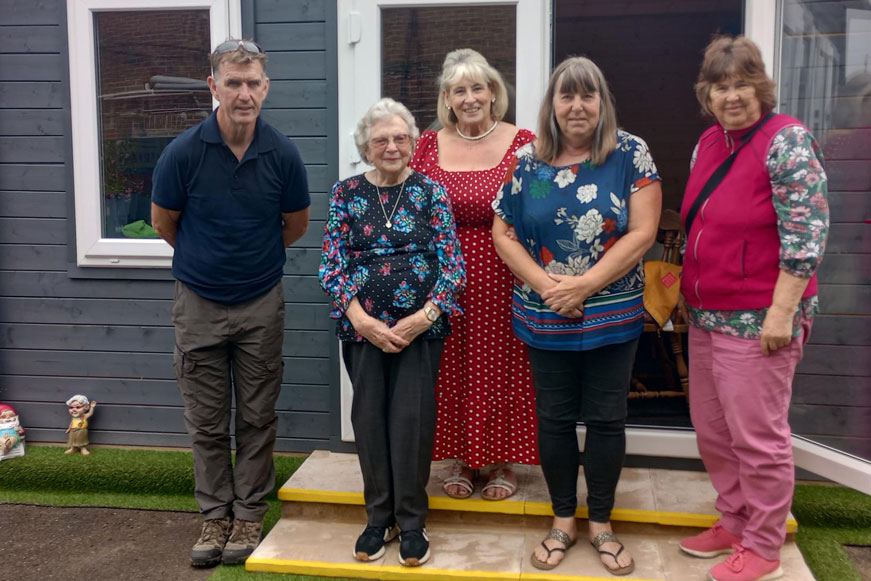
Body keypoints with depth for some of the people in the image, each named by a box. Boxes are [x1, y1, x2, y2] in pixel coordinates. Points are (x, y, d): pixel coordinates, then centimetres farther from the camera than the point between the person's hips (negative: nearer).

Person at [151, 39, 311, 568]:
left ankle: (250, 513, 23)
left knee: (257, 418, 8)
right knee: (207, 421, 9)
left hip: (261, 301, 1)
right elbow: (164, 222, 3)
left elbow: (297, 223, 7)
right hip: (199, 302, 0)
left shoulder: (282, 153, -10)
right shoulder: (184, 152, -13)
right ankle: (215, 513, 24)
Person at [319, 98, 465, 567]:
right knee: (370, 418, 6)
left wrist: (424, 316, -13)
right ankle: (378, 517, 23)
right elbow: (331, 264, -1)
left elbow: (453, 262, -2)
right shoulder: (346, 194, 5)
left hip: (420, 327, -1)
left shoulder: (430, 192, 2)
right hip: (362, 328, 1)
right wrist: (362, 320, -11)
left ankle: (411, 521, 15)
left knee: (412, 419, -2)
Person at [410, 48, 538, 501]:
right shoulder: (429, 145, 6)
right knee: (452, 369, 9)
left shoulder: (522, 143, -1)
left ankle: (502, 461, 23)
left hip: (502, 280, -2)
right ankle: (462, 459, 26)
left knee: (501, 366, 6)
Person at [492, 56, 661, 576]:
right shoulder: (528, 160, 2)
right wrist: (546, 285, -12)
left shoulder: (631, 154, -4)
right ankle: (564, 520, 28)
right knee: (554, 418, 10)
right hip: (546, 319, 2)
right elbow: (503, 232, 2)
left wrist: (584, 285, -16)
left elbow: (642, 232, -10)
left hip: (614, 316, -1)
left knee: (607, 419, 8)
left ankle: (601, 522, 27)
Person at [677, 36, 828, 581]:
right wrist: (688, 286, 18)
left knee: (758, 436, 3)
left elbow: (806, 234, -18)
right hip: (706, 316, 8)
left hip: (757, 322, -8)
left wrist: (782, 312, -20)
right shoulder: (708, 142, 10)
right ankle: (735, 524, 35)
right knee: (712, 428, 16)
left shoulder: (787, 141, -13)